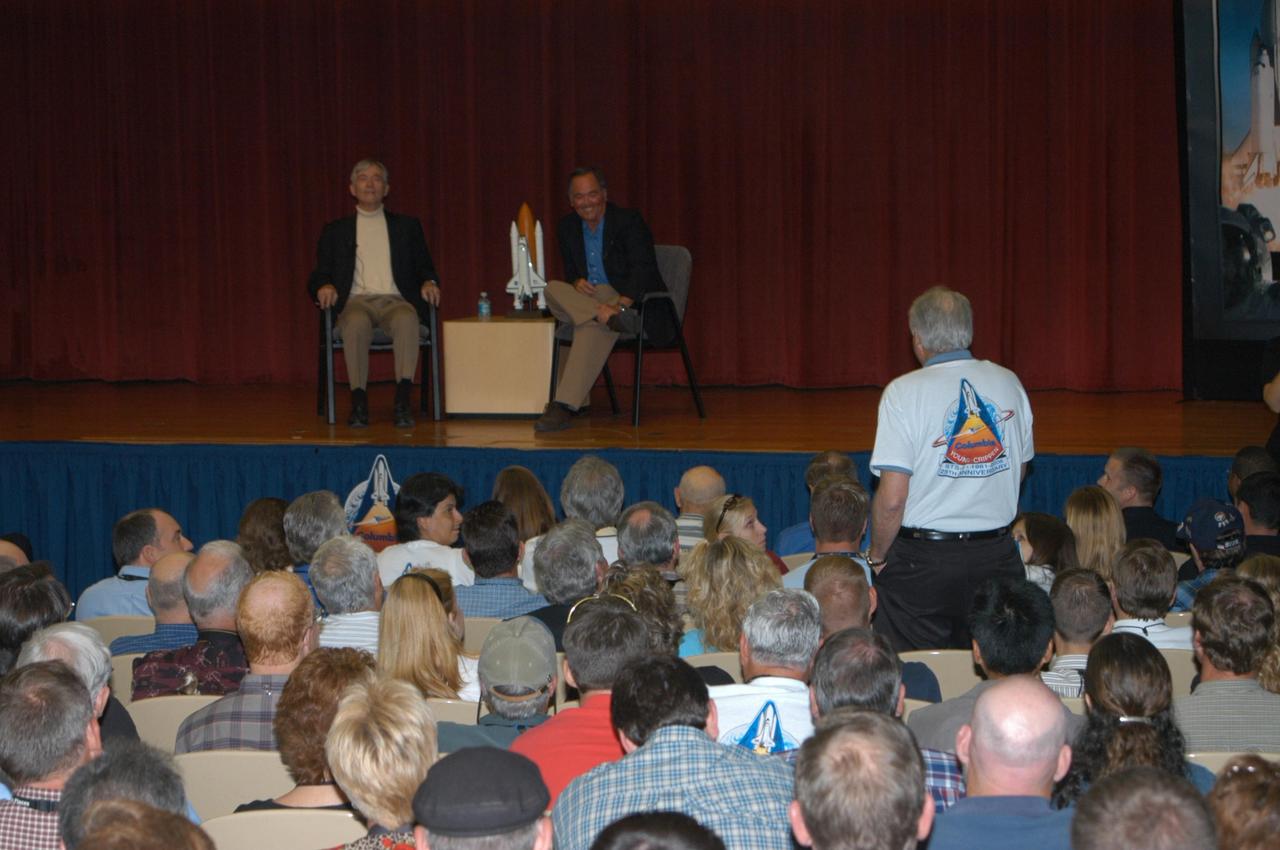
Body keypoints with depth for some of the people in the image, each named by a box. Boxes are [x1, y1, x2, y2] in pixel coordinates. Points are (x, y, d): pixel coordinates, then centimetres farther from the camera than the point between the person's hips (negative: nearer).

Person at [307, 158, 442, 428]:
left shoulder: (406, 226, 24)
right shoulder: (335, 231, 22)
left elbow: (424, 268, 20)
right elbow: (320, 275, 16)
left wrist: (428, 283, -5)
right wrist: (323, 287, -9)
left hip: (395, 301, 0)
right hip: (356, 301, 0)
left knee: (406, 320, -38)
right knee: (356, 323, -39)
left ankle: (403, 401, -45)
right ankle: (358, 403, -39)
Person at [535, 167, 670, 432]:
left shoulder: (629, 221, -6)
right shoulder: (567, 228, 13)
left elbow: (642, 270, -17)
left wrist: (621, 305, -35)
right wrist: (576, 282, -9)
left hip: (634, 305, -6)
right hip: (588, 300, 6)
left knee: (592, 326, -38)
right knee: (553, 289, -24)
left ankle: (564, 406, -47)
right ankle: (611, 318, -44)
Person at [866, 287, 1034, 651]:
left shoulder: (904, 393, -11)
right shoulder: (1009, 383, 4)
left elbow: (892, 498, -15)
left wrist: (876, 557, -1)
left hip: (922, 560, -4)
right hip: (997, 555, 4)